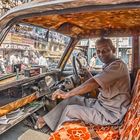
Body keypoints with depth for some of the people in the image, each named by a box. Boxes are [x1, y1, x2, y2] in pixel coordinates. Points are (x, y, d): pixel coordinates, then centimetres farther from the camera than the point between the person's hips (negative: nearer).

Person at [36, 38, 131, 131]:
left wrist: (67, 94, -26)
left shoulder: (118, 65, -21)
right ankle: (47, 119, 16)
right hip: (103, 104, 9)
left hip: (111, 113, -9)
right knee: (72, 98, 5)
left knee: (70, 110, -11)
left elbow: (93, 83, -31)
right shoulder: (109, 65, 10)